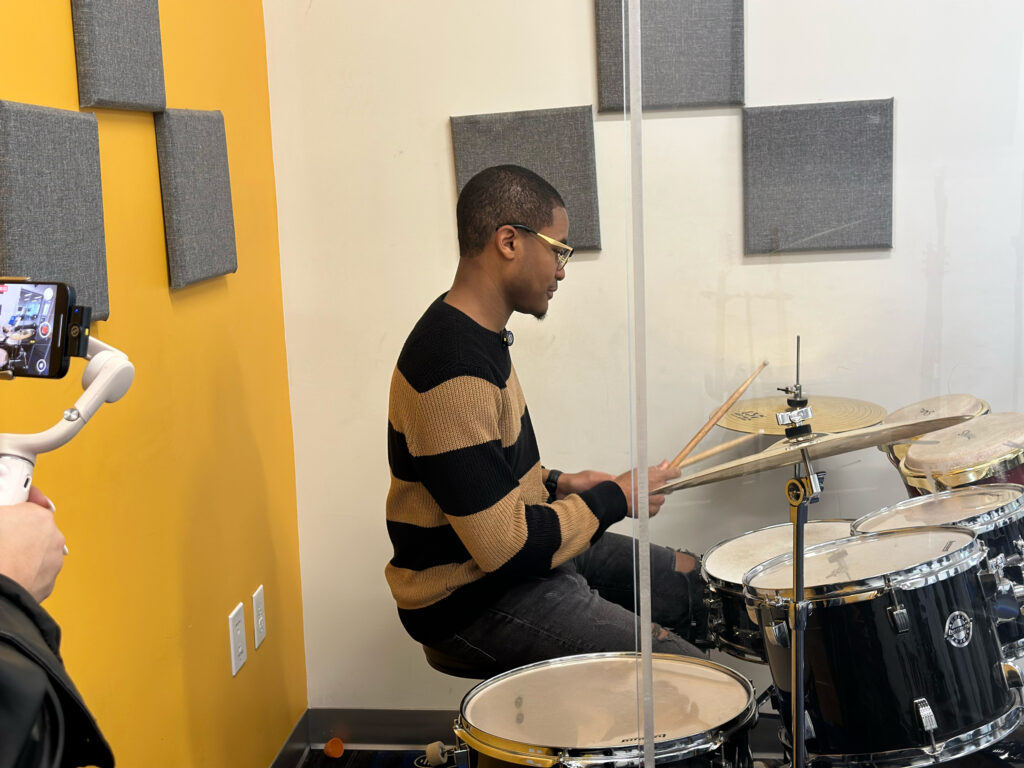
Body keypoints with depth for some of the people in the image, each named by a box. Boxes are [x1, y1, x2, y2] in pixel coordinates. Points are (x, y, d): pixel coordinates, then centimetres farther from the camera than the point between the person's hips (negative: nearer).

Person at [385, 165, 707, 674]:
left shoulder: (479, 332, 5)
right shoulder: (454, 371, -28)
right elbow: (506, 547, -28)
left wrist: (556, 484, 4)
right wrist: (614, 499, -16)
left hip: (518, 549, 10)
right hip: (470, 602, -10)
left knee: (690, 581, 17)